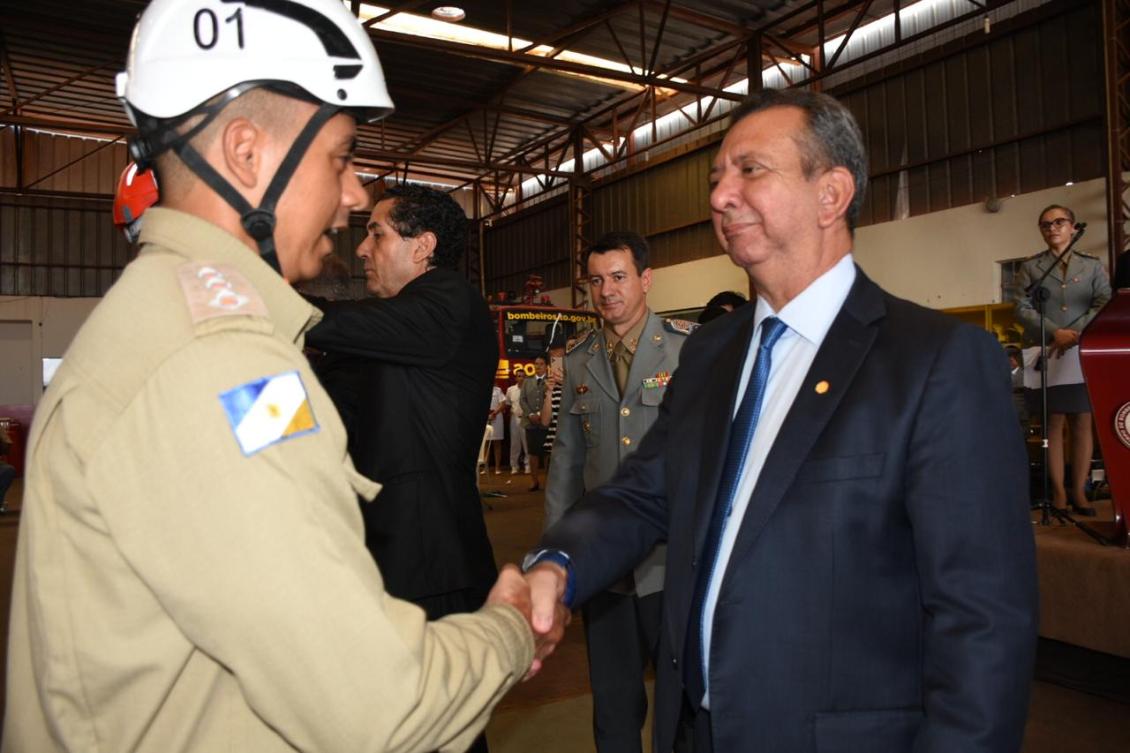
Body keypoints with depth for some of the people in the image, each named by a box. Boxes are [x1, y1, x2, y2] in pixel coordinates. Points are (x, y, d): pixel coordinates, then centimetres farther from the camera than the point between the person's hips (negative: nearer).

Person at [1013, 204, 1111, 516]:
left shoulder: (1092, 265, 11)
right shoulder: (1030, 266, 9)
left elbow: (1104, 305, 0)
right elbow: (1022, 308, -2)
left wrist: (1076, 335, -14)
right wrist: (1056, 332, -15)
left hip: (1083, 354, 1)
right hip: (1045, 355, -1)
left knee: (1082, 423, 1)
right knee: (1053, 423, 0)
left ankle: (1079, 491, 7)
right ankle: (1058, 492, 4)